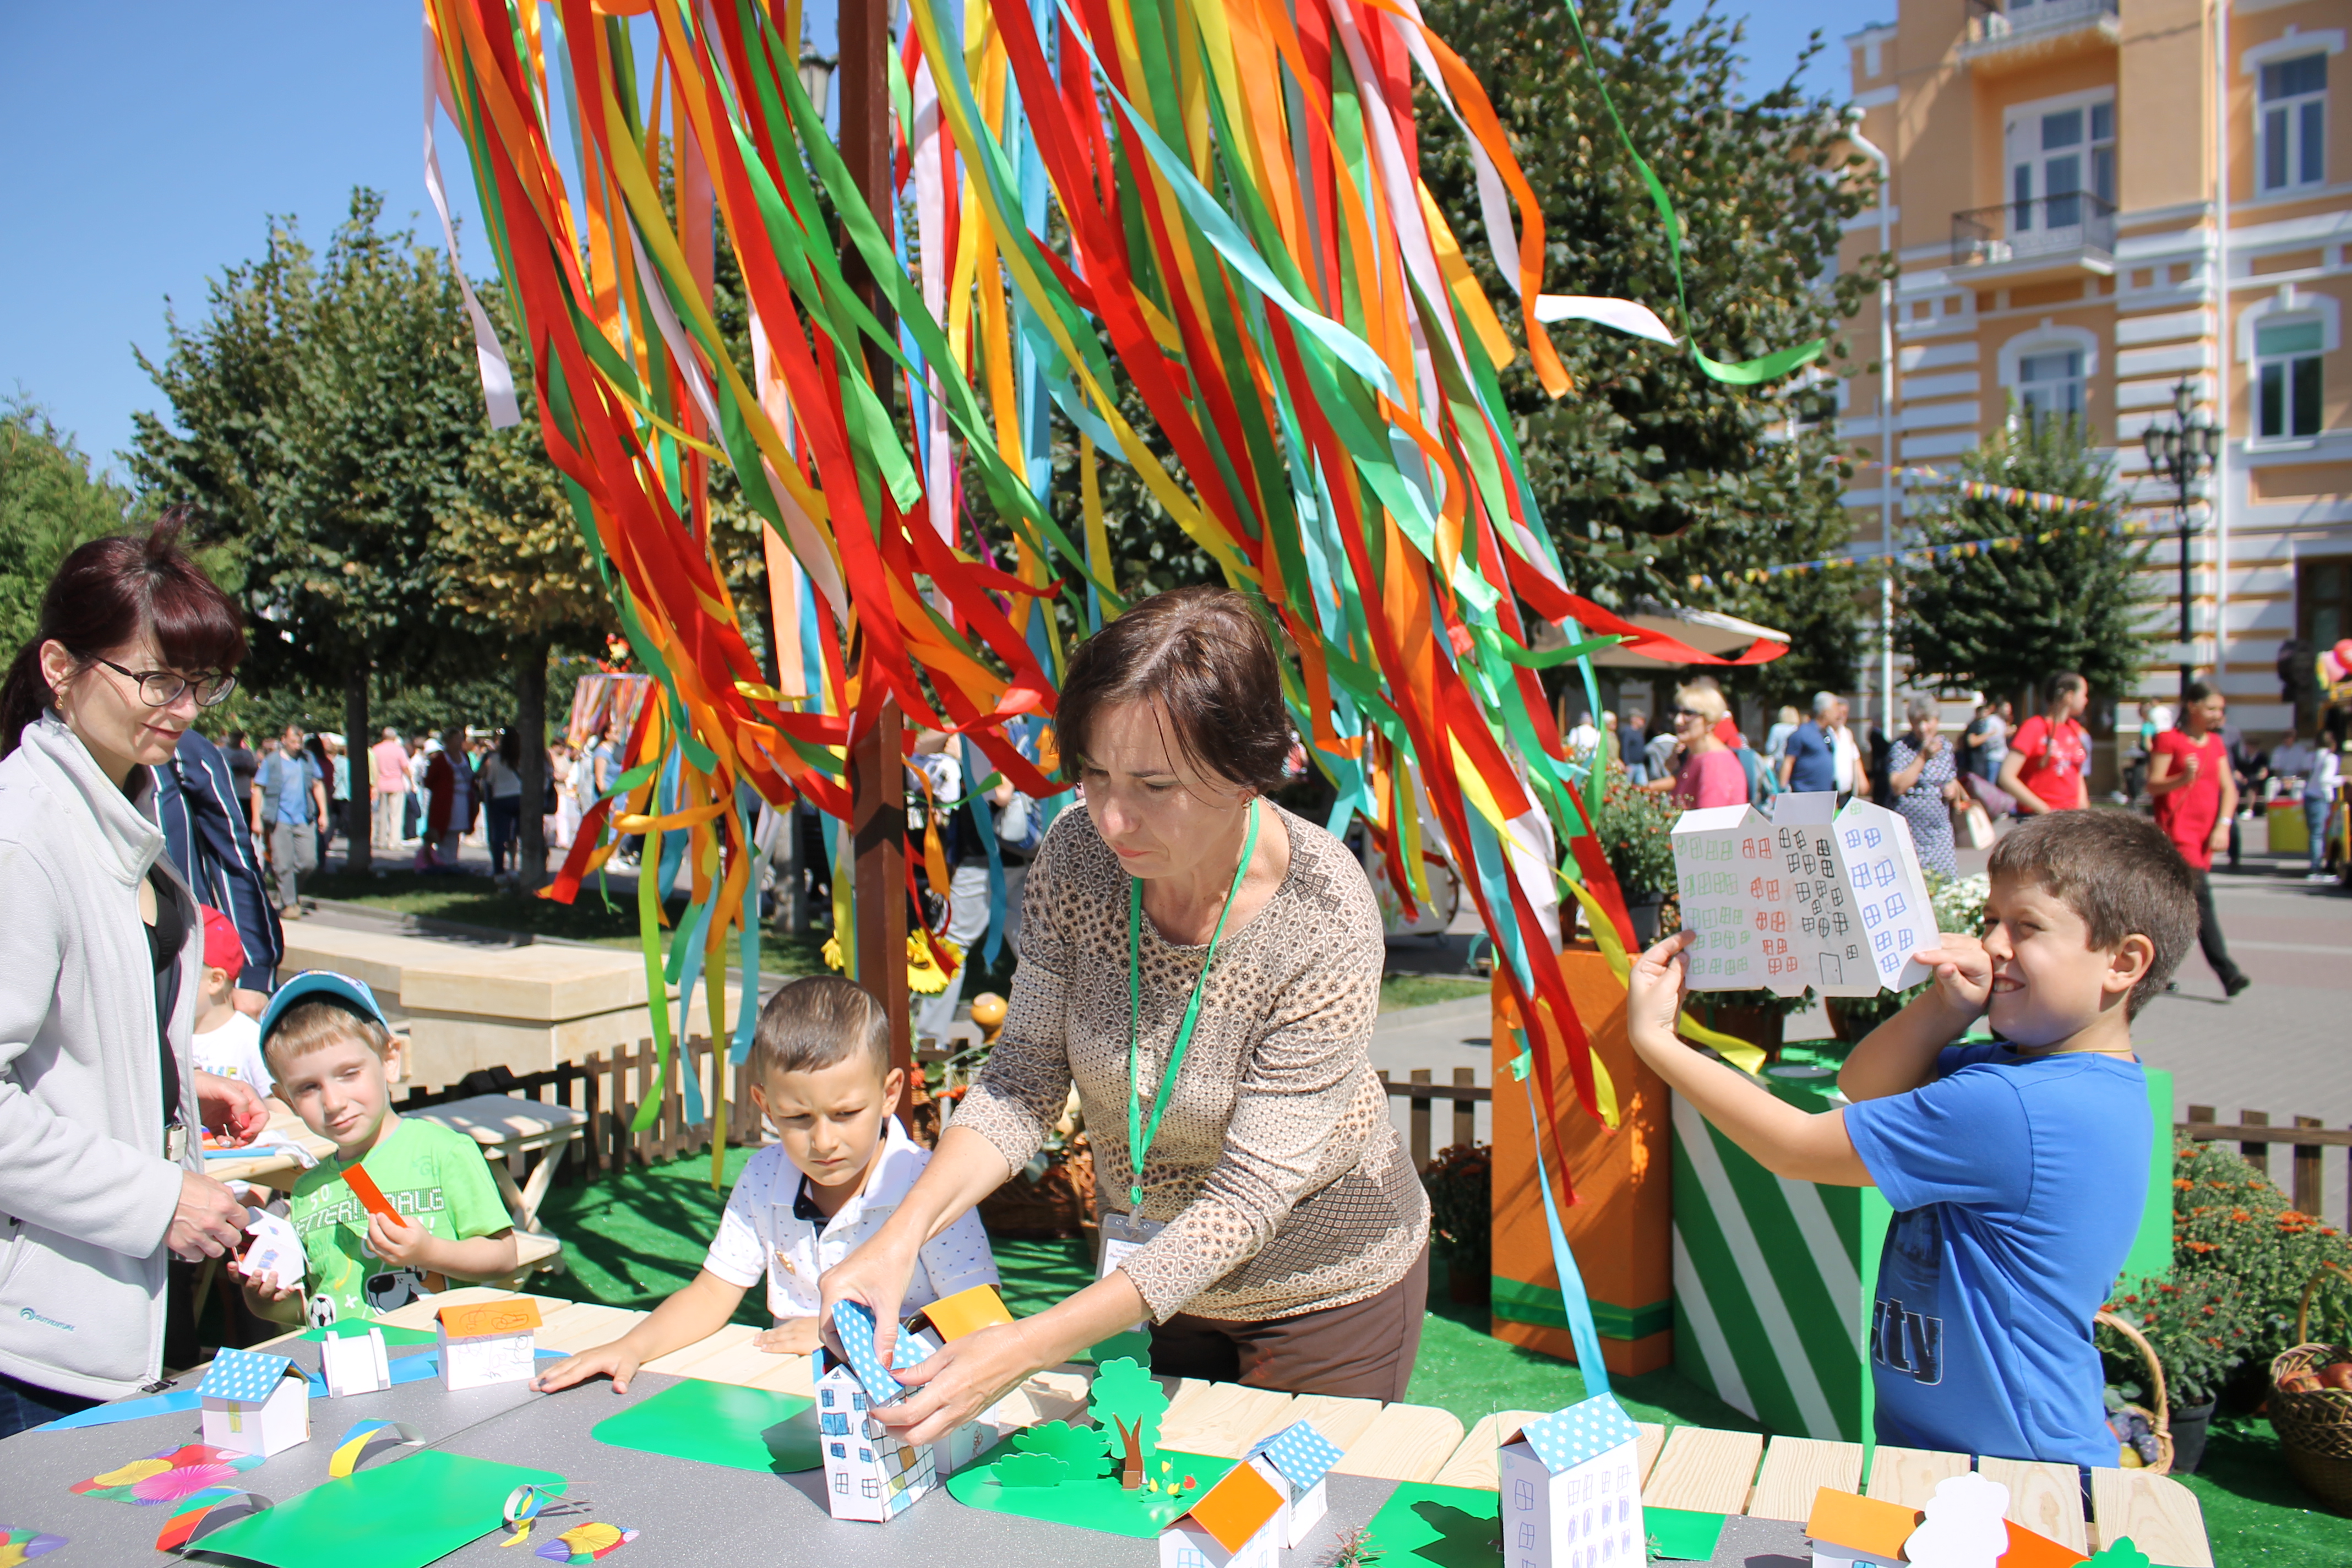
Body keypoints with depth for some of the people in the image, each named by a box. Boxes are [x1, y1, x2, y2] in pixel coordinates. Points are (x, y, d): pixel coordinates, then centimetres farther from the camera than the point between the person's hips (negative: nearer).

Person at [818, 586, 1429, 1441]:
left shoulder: (1326, 921, -33)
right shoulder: (1078, 855, -19)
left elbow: (1247, 1198, -31)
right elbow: (1023, 1079, -12)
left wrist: (1024, 1350, -36)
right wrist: (899, 1238, -27)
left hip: (1325, 1290, -4)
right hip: (1151, 1272, 4)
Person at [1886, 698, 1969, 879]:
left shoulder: (1946, 746, 9)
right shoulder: (1901, 748, -6)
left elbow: (1953, 781, 21)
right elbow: (1898, 787, -19)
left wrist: (1954, 790, -2)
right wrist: (1923, 756, -17)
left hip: (1940, 831, 5)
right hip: (1909, 833, -5)